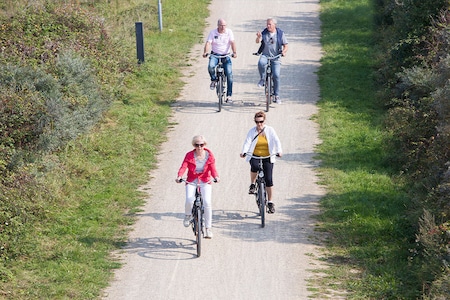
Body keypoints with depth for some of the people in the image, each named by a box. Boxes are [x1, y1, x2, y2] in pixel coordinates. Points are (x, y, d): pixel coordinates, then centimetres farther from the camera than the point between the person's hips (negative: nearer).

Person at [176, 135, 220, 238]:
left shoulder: (209, 155, -2)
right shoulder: (189, 155, -4)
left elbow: (212, 169, -9)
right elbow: (183, 166, -15)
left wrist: (216, 177, -30)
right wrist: (179, 176, -34)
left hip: (205, 181, 0)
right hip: (192, 181, 0)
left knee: (207, 202, -17)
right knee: (189, 200, -26)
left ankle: (208, 228, -6)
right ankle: (187, 215, 9)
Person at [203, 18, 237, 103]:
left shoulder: (229, 32, -3)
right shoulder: (213, 32, -4)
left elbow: (232, 43, -13)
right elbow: (208, 43, -13)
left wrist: (234, 52, -30)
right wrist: (205, 52, -32)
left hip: (226, 55, 1)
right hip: (215, 54, -1)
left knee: (229, 74, -11)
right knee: (211, 66, -32)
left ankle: (229, 95, -2)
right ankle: (214, 79, 1)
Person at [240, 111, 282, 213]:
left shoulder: (270, 130, -1)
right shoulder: (252, 131, -2)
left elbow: (276, 141, -12)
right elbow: (247, 142, -14)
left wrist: (279, 151, -30)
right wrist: (243, 152, -33)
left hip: (267, 157, 0)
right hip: (255, 156, 0)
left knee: (269, 179, -7)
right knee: (254, 166, -36)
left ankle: (270, 202, 5)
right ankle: (252, 184, -8)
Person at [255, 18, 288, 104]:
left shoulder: (280, 33, 0)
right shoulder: (264, 33, -1)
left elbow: (285, 45, 4)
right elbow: (257, 41, -15)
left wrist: (284, 51, -17)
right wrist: (258, 37, -38)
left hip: (275, 58, 0)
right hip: (265, 55, 0)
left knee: (276, 76, -10)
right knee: (261, 63, -35)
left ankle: (277, 96, 2)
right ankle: (262, 79, -10)